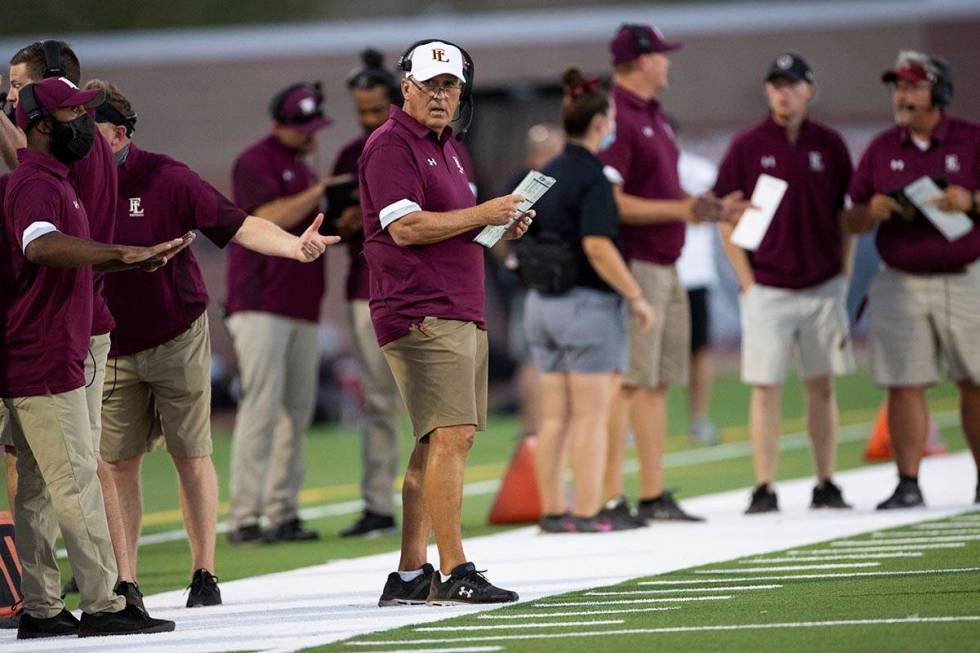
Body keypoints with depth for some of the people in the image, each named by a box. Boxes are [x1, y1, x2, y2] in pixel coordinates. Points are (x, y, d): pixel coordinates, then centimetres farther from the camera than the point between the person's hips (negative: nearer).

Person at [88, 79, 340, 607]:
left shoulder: (166, 179, -12)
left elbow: (236, 225, -14)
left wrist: (293, 246, -28)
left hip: (176, 340, -3)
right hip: (111, 346, 3)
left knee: (191, 457, 2)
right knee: (117, 462, 2)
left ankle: (204, 574, 11)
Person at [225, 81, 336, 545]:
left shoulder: (302, 169, 21)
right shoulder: (256, 162, -5)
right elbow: (270, 219, -18)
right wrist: (322, 190, -14)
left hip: (301, 309, 9)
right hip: (261, 307, -9)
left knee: (298, 410, 6)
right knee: (262, 406, -13)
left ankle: (282, 513, 9)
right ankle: (244, 519, -15)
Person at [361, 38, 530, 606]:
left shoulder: (447, 148, 22)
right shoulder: (392, 144, -8)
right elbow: (406, 227, -18)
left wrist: (502, 229, 10)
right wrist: (482, 214, -15)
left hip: (463, 314, 10)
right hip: (422, 316, -10)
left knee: (439, 444, 8)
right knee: (452, 436, -16)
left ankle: (410, 575, 10)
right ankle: (454, 574, -18)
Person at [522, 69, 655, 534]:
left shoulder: (545, 176, 10)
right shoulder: (592, 177, -14)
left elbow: (529, 241, 14)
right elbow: (598, 247, -22)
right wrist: (636, 297, -16)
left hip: (541, 302, 8)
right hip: (587, 304, -8)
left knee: (554, 417, 9)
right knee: (591, 416, -3)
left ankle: (551, 511, 10)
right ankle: (588, 513, -3)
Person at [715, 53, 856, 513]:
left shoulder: (830, 146, 6)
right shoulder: (747, 147, 0)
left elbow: (846, 215, 13)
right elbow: (727, 220, 2)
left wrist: (842, 276, 5)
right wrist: (748, 283, -4)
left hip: (823, 289, 2)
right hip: (768, 289, -2)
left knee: (822, 387, 7)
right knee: (765, 388, -5)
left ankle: (826, 486, 13)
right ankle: (764, 489, -4)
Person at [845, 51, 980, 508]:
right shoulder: (881, 149, 11)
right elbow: (854, 221, 13)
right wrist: (872, 211, -10)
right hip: (900, 284, 2)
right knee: (904, 385, -4)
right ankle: (907, 484, -2)